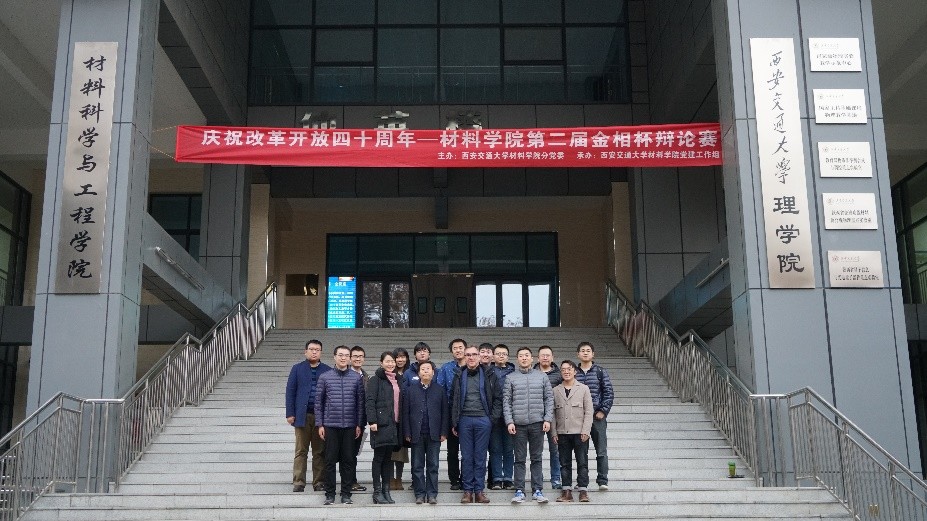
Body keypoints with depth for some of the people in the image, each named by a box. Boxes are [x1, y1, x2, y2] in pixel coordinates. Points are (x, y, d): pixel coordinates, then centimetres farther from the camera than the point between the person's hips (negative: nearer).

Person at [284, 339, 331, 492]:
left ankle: (319, 482, 10)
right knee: (301, 451, 0)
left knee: (320, 452, 4)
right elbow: (290, 391, 5)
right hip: (302, 416, -1)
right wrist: (290, 414, -2)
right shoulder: (297, 369, 8)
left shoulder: (327, 370, 9)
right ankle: (298, 483, 4)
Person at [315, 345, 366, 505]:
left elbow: (360, 402, 6)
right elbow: (319, 402, 5)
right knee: (330, 460, 2)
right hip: (330, 425, -1)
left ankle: (346, 494, 12)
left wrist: (359, 424, 2)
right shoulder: (325, 377, 3)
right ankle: (329, 494, 11)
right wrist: (319, 424, 0)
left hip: (350, 426, 1)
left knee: (349, 460, 4)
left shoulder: (356, 378, 4)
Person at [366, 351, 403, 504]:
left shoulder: (397, 381, 18)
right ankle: (377, 492, 2)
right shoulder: (376, 380, -2)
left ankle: (386, 490, 14)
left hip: (394, 424, 6)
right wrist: (372, 421, -18)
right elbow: (370, 401, -9)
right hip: (381, 423, -6)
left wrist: (401, 423, 14)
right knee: (379, 457, -2)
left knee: (388, 458, 9)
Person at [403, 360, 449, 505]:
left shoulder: (440, 390, 6)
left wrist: (443, 432, -2)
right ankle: (419, 494, 10)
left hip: (434, 434, 0)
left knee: (433, 466, 3)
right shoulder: (410, 390, 6)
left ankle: (432, 494, 8)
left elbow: (445, 412, 4)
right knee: (417, 466, 4)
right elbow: (405, 413, 4)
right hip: (417, 434, 0)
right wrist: (407, 433, -3)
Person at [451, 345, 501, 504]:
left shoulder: (488, 375, 4)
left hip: (483, 420, -1)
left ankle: (479, 491, 7)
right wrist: (454, 422, 3)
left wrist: (493, 417, -2)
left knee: (480, 457, 2)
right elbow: (453, 400, 9)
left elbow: (498, 397, 6)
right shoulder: (460, 376, 8)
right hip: (465, 420, 1)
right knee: (466, 457, 3)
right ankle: (467, 490, 8)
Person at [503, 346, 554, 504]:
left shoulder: (542, 377, 7)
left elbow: (549, 399, 6)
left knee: (537, 458, 6)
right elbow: (506, 401, 2)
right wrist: (509, 421, -7)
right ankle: (519, 491, 8)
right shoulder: (510, 378, 4)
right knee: (519, 459, 4)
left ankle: (538, 490, 11)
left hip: (538, 423, 1)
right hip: (518, 423, -1)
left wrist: (548, 419, -4)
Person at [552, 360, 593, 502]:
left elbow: (588, 412, 1)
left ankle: (583, 490, 4)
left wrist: (585, 431, -8)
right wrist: (554, 432, 1)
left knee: (582, 462, -1)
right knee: (564, 463, 5)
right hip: (562, 433, 2)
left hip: (580, 432, -2)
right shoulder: (555, 390, 9)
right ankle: (566, 491, 10)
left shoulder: (583, 389, 4)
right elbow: (552, 413, 8)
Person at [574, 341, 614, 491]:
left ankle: (602, 480, 3)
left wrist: (603, 411, -7)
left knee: (601, 451, -2)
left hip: (597, 417, -1)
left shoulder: (600, 371, 4)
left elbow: (609, 393, 2)